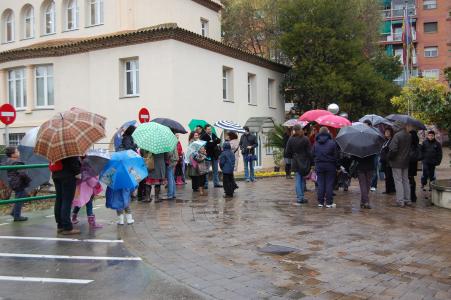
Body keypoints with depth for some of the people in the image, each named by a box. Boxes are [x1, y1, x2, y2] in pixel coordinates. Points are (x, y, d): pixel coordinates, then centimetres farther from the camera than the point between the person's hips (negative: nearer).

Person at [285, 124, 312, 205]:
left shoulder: (290, 139, -2)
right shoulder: (305, 139, -10)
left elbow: (287, 152, 3)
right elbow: (309, 152, -9)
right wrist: (310, 162, -1)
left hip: (295, 162, 2)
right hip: (304, 162, -2)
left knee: (298, 180, 7)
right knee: (302, 179, 8)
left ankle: (299, 197, 3)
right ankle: (301, 197, 8)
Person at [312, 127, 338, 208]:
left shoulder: (316, 143, 2)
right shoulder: (332, 143, -8)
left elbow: (313, 155, 4)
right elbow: (336, 155, -6)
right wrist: (336, 165, 3)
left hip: (319, 165, 3)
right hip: (330, 165, -3)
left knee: (320, 184, 8)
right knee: (329, 184, 2)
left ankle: (320, 202, 9)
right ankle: (329, 203, 4)